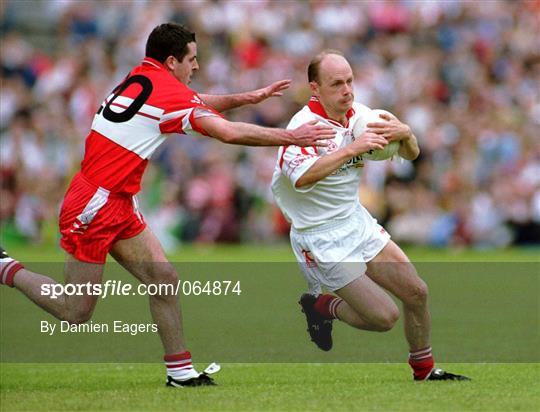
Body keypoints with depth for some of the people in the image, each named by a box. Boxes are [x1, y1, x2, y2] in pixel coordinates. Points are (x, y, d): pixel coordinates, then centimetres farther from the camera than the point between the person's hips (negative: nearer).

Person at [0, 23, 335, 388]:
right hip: (95, 206, -10)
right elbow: (229, 133, -22)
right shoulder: (169, 92, -16)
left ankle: (180, 371, 3)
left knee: (164, 279, 2)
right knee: (76, 313, -3)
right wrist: (291, 137, -16)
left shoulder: (140, 78, 9)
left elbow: (197, 103, 26)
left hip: (120, 206, 10)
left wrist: (248, 97, 17)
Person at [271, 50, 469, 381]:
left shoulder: (360, 115, 0)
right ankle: (320, 306, 16)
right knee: (385, 316, -11)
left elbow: (411, 154, 6)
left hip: (357, 223, 7)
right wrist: (353, 148, -38)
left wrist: (405, 134, -17)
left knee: (416, 292, 2)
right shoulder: (306, 124, -21)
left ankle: (424, 371, 23)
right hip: (321, 239, -7)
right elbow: (301, 177, -39)